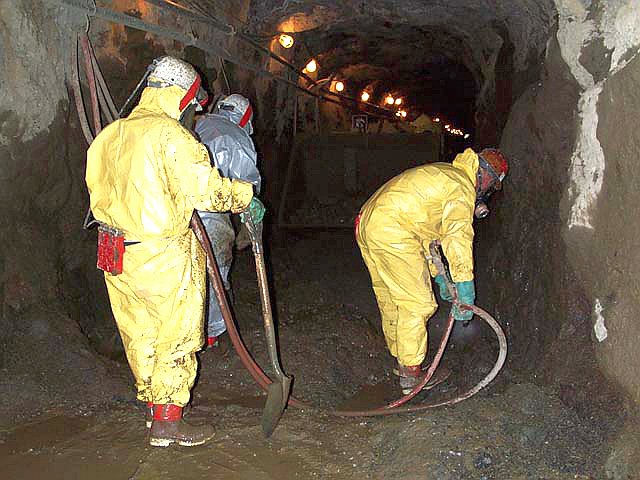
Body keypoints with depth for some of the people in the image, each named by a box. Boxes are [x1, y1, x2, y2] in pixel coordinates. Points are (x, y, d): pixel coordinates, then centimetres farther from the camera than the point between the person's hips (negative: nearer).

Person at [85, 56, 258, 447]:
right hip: (163, 257, -8)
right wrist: (245, 194, -4)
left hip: (116, 252, 8)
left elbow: (100, 190, 14)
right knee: (177, 337, 5)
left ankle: (153, 403, 35)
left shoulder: (110, 135, 10)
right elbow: (207, 191, -20)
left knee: (140, 335, 19)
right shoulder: (169, 134, -16)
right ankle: (167, 421, 13)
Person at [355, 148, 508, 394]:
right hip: (392, 234, -10)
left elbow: (427, 231, 31)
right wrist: (465, 294, -13)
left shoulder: (439, 175, 27)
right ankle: (410, 373, 4)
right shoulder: (462, 187, -4)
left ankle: (399, 359, 33)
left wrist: (438, 274, 32)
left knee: (390, 300, 20)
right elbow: (458, 240, -14)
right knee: (417, 303, -2)